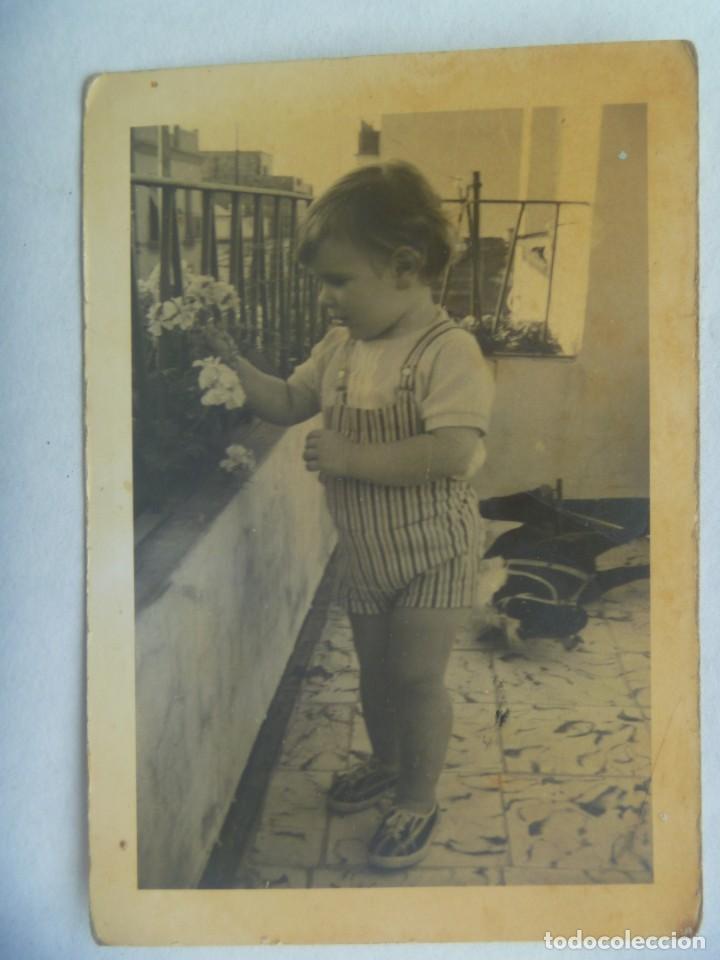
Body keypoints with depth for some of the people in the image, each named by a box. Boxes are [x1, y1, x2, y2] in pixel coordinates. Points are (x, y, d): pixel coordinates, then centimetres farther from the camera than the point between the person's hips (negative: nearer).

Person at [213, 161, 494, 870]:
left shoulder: (448, 350, -23)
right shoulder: (340, 346, 1)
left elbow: (451, 452, -33)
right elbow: (289, 402, 12)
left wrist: (349, 456, -29)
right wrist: (230, 364, -4)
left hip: (431, 551, -7)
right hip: (364, 550, 7)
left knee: (417, 676, 4)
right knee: (374, 667, 21)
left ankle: (418, 799, 25)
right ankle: (386, 763, 46)